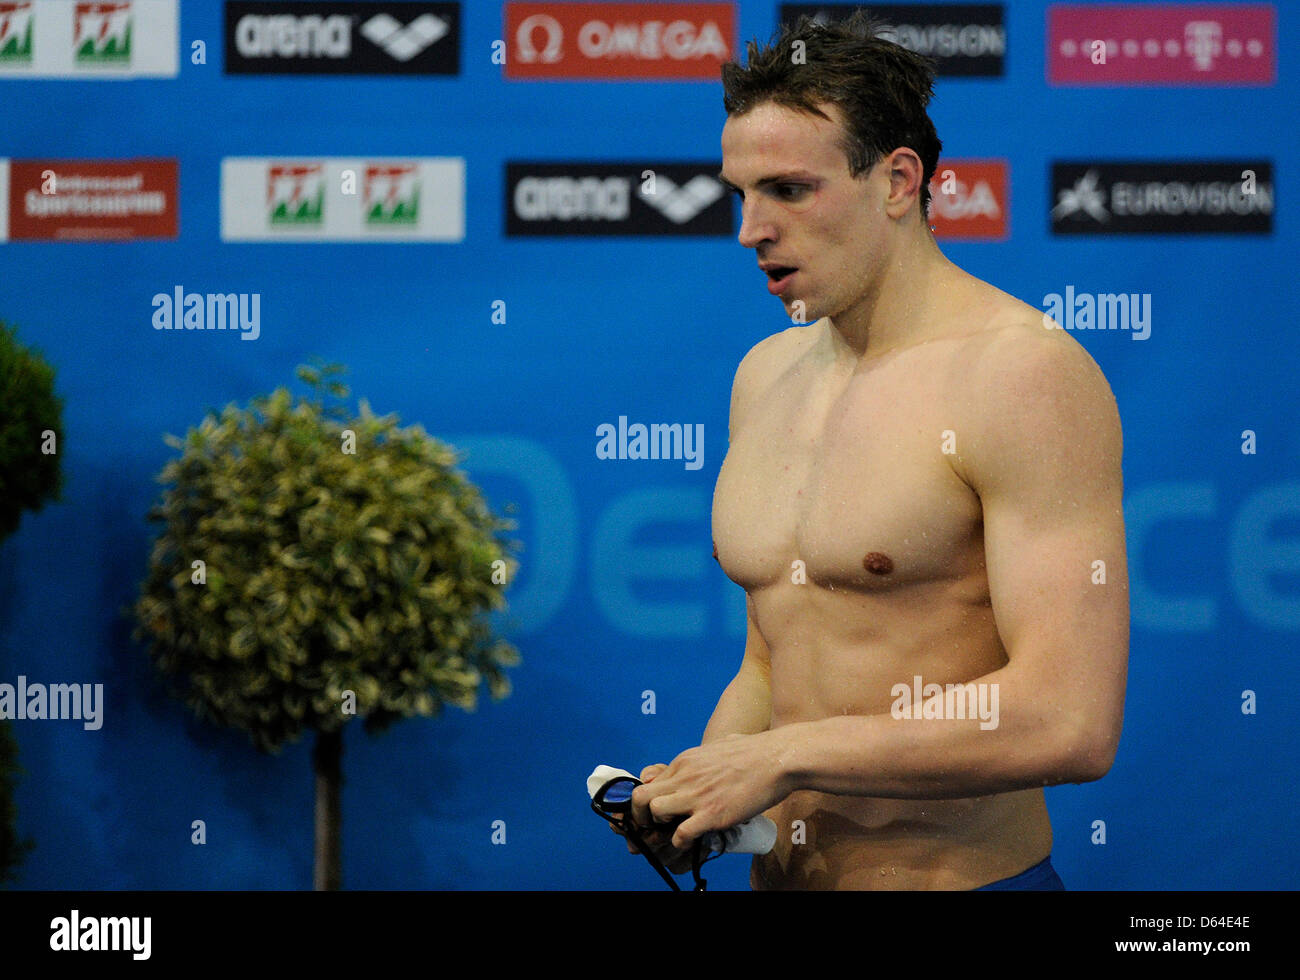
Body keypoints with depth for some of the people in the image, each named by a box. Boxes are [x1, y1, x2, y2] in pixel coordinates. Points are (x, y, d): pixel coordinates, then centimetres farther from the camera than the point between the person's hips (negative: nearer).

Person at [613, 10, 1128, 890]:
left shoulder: (1023, 375, -15)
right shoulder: (767, 375, 10)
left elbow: (1071, 723, -23)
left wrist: (784, 757, -19)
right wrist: (702, 781, -3)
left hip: (962, 874, -7)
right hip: (777, 873, 7)